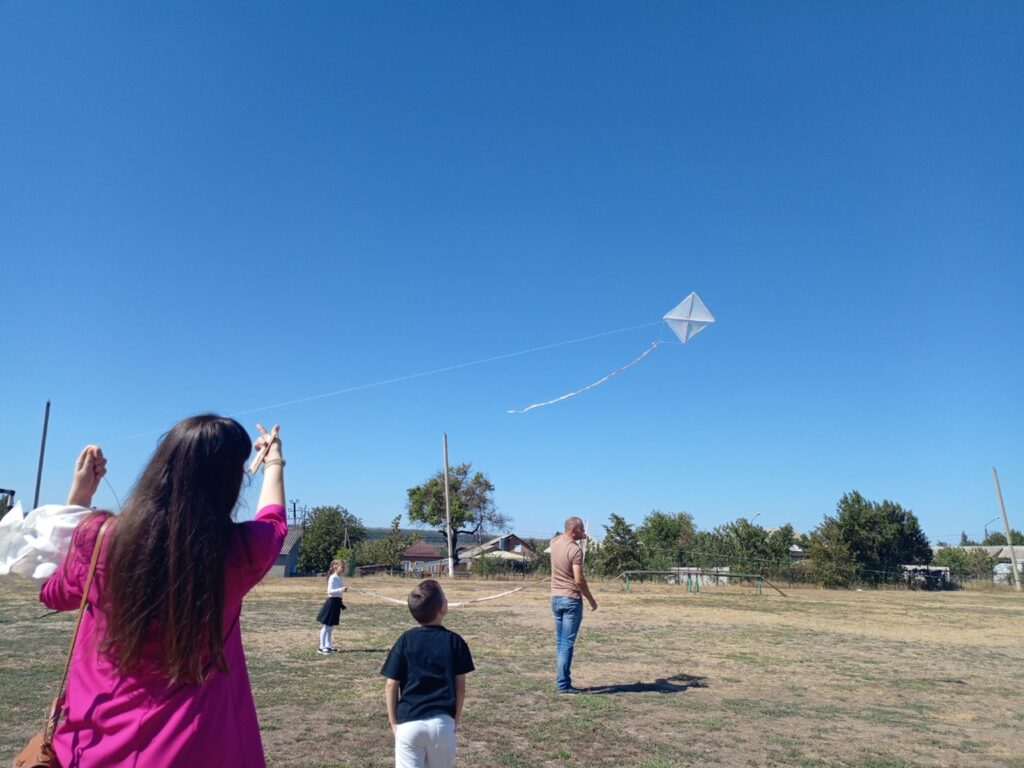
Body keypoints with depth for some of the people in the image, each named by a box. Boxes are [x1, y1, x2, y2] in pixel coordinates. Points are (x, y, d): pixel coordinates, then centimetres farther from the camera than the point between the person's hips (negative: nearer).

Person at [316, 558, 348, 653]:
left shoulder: (339, 578, 11)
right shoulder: (333, 577, -15)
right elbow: (330, 591, -22)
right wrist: (341, 589, -34)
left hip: (336, 602, 9)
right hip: (332, 602, -9)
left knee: (331, 626, 15)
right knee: (326, 626, -2)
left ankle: (328, 645, 23)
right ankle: (322, 647, 3)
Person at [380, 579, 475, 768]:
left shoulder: (405, 641, -3)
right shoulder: (454, 641, -3)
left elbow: (391, 685, -2)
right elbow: (460, 686, 1)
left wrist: (394, 722, 8)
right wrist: (456, 718, 15)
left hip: (408, 723, 0)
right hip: (442, 722, 1)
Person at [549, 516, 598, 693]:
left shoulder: (555, 541, 4)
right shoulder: (575, 550, -18)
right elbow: (579, 580, -20)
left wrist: (579, 537, 24)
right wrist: (591, 600, -8)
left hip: (555, 597, 8)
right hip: (571, 599, -8)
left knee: (560, 643, 13)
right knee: (567, 644, -3)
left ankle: (562, 680, 19)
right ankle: (563, 684, 0)